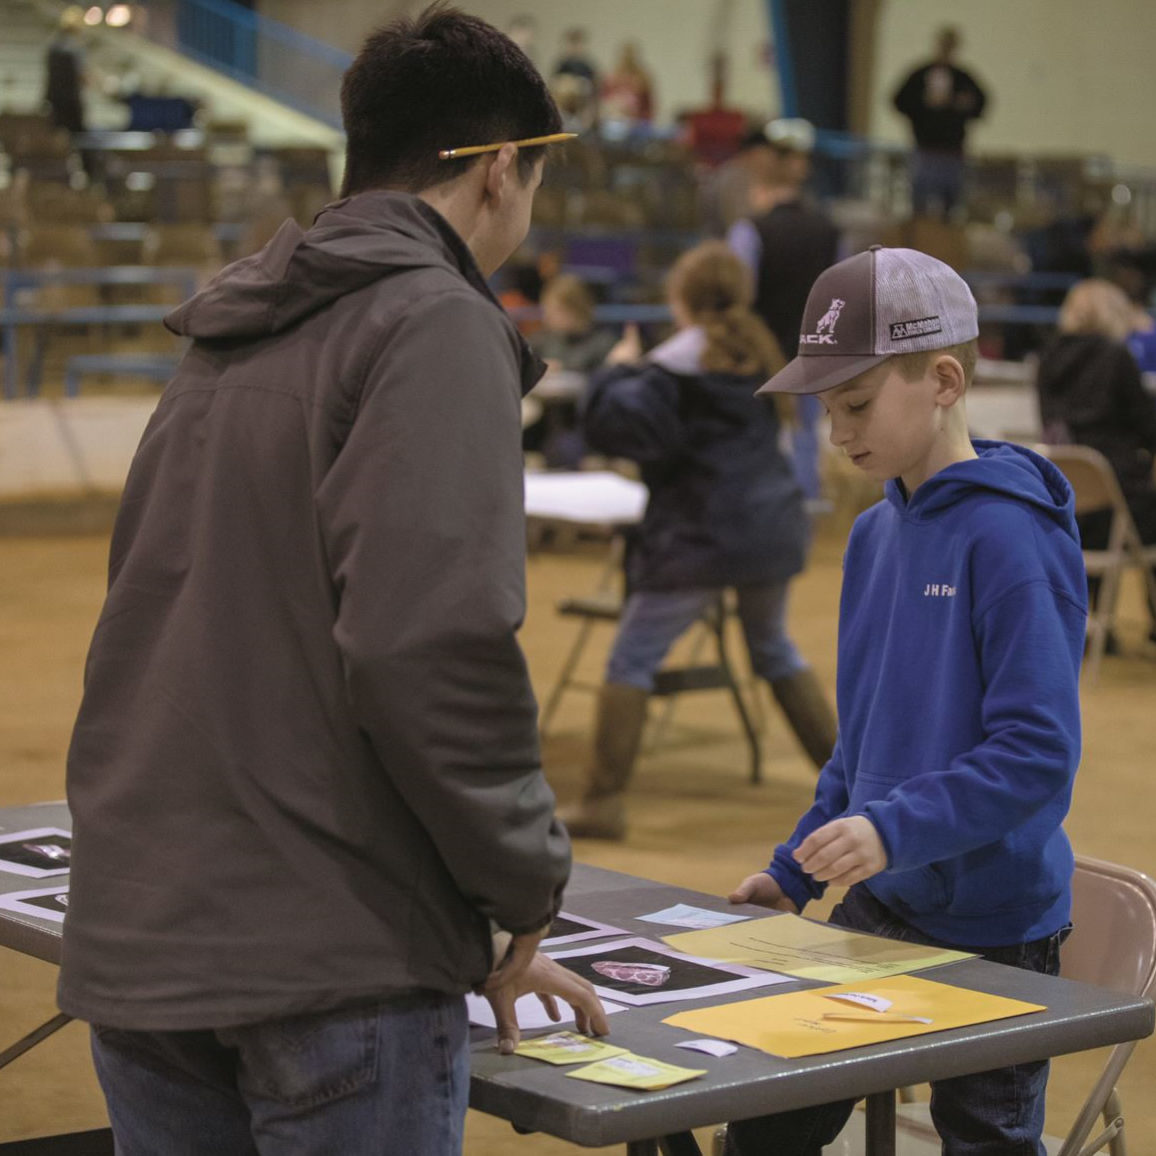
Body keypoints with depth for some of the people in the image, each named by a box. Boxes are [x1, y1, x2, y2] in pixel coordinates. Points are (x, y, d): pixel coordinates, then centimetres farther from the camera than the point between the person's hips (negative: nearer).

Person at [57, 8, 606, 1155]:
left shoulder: (219, 345, 17)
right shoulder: (435, 327, -9)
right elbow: (429, 646, -22)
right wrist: (522, 888, -6)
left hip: (133, 946, 8)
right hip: (333, 958, -7)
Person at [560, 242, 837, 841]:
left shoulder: (679, 364, -13)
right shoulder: (757, 353, 10)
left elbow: (617, 425, -22)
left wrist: (618, 371, -4)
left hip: (700, 536, -7)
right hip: (773, 525, 7)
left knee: (631, 658, 0)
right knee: (774, 648, 25)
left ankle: (603, 801, -3)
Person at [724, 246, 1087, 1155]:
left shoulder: (1010, 537, -18)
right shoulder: (875, 534, 7)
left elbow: (1038, 754, -23)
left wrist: (894, 829, -30)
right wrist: (794, 872, 13)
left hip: (992, 931, -8)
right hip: (874, 911, 8)